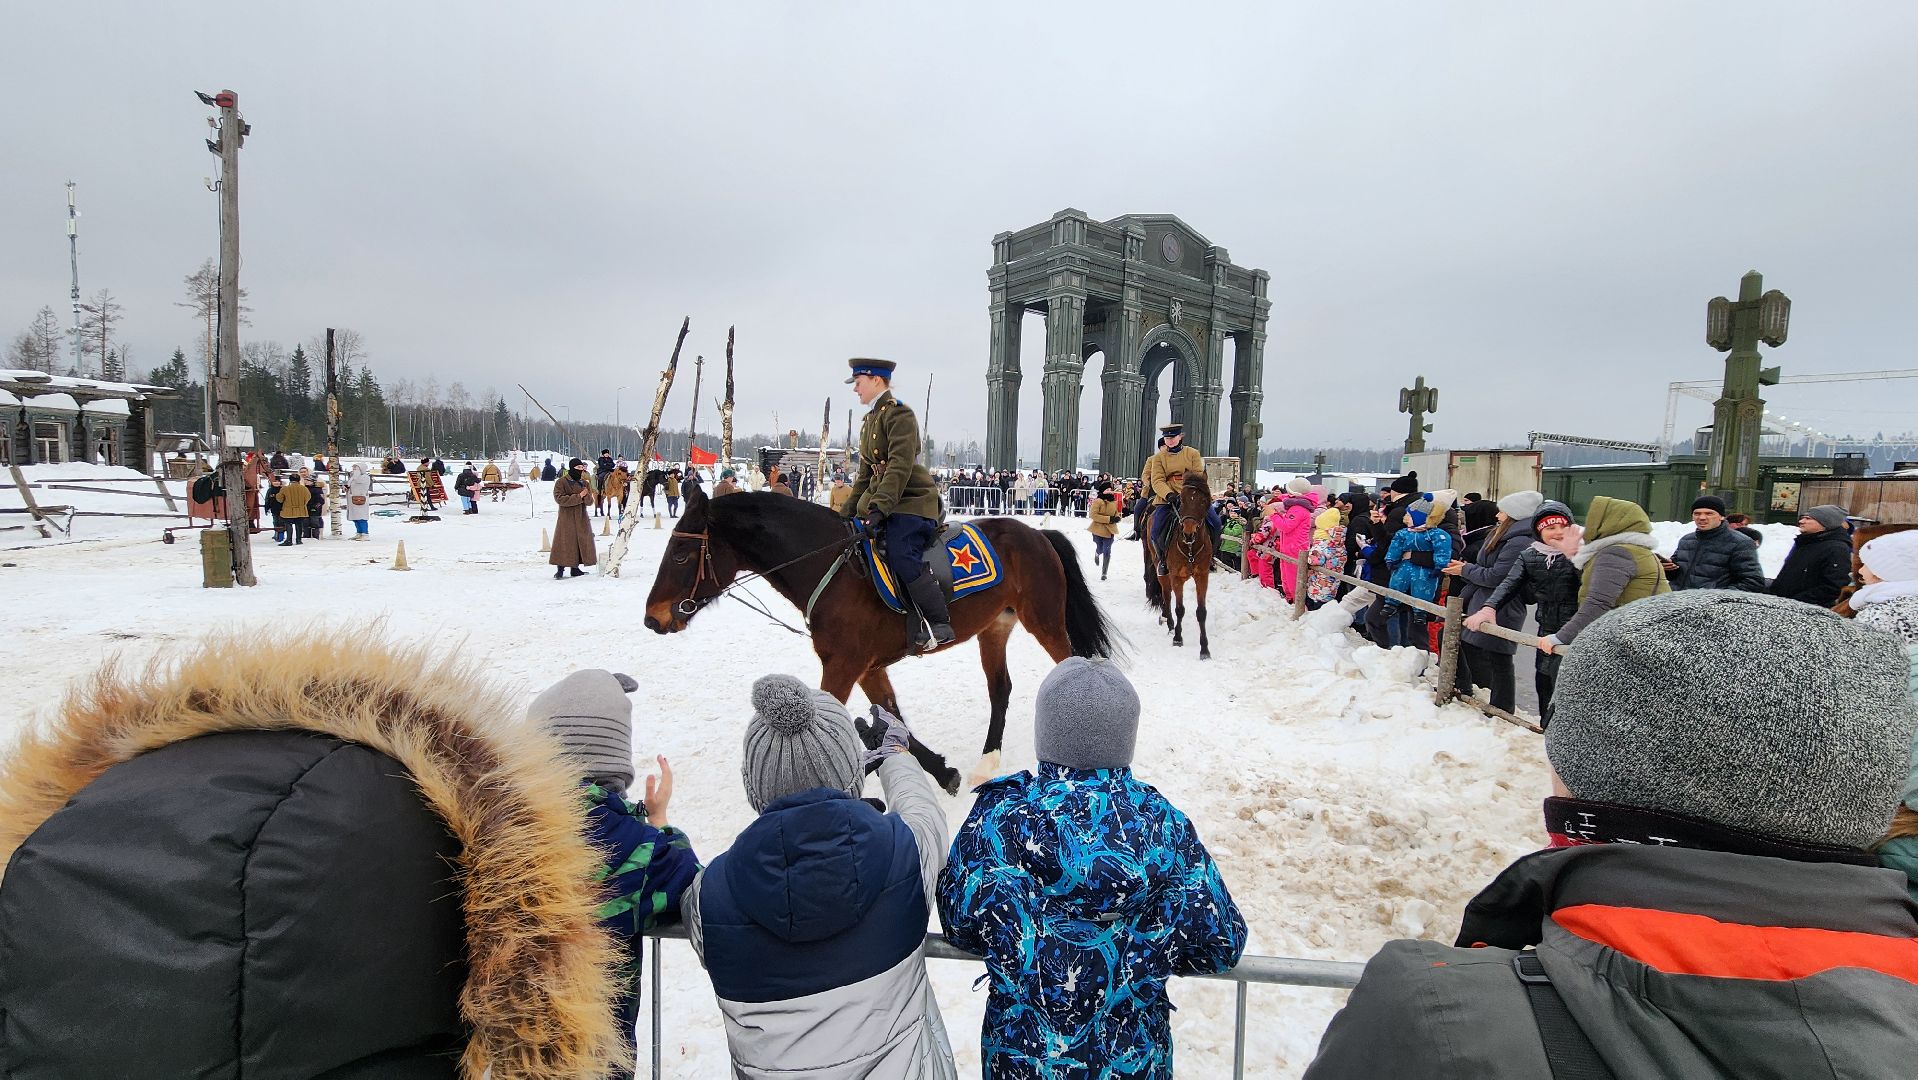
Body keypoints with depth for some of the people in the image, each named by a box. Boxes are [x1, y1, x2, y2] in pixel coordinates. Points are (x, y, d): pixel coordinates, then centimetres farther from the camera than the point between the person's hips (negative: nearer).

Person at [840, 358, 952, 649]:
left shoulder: (898, 413, -10)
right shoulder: (870, 419, 19)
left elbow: (900, 465, -22)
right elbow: (866, 473, 23)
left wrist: (880, 506, -31)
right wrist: (849, 511, 17)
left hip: (912, 499, -10)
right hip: (881, 500, 10)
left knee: (902, 557, -26)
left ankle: (939, 625, -15)